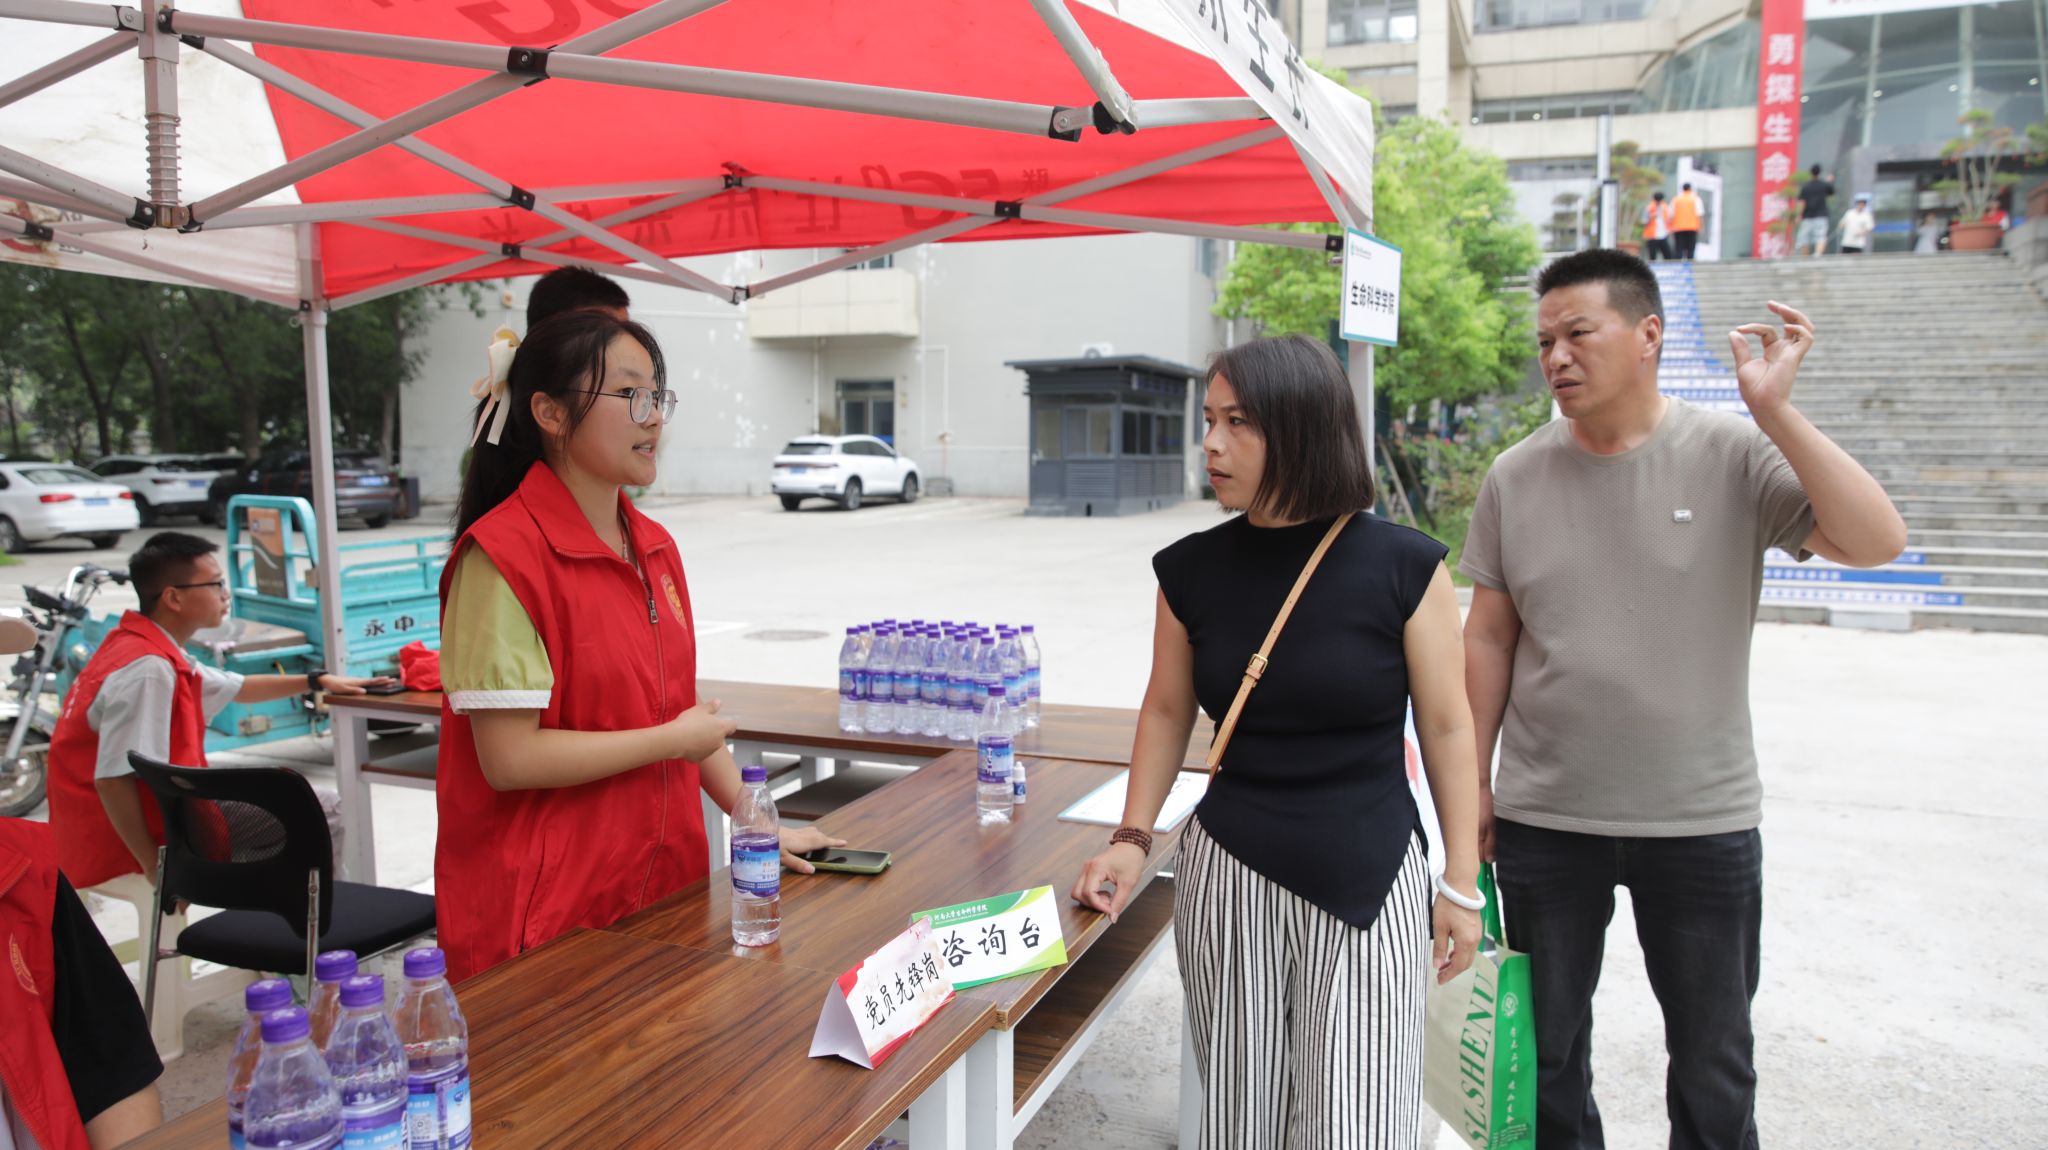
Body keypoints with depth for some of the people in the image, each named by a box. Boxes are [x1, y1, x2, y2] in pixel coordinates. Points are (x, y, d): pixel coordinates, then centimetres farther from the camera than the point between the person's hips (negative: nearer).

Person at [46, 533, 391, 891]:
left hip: (163, 813, 11)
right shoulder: (148, 670, -24)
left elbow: (237, 688, 24)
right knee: (324, 816, -8)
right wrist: (156, 867, -24)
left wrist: (317, 681, 28)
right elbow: (113, 779, -29)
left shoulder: (157, 652, 8)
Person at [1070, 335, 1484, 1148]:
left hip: (1368, 883, -2)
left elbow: (1447, 727, -2)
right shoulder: (1192, 570, -3)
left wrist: (1461, 882, 0)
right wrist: (1132, 839, 2)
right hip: (1227, 878, 3)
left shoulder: (1403, 566, -10)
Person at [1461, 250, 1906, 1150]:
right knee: (1546, 1049, 16)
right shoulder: (1516, 477, -1)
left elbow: (1876, 542, -20)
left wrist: (1775, 410, -27)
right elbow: (1489, 638, 3)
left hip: (1704, 821, -1)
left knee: (1714, 1061, 16)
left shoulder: (1735, 455, -8)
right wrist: (1475, 782, 5)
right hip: (1544, 821, 2)